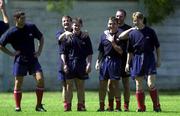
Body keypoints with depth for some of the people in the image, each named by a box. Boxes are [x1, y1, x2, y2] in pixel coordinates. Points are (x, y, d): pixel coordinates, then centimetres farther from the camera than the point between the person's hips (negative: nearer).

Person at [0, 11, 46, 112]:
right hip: (20, 61, -2)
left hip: (33, 59, 2)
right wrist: (11, 53, -6)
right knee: (18, 83, -1)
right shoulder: (11, 32, -7)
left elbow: (41, 38, 17)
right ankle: (18, 107, 8)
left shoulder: (31, 27, 2)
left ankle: (39, 105, -2)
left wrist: (39, 51, 7)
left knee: (40, 79, -11)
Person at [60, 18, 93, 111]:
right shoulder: (67, 37, 4)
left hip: (81, 64, 1)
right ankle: (68, 106, 3)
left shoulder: (85, 38, 6)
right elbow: (63, 52, 4)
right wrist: (64, 64, -6)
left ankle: (81, 105, 11)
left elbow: (89, 53, 6)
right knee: (69, 86, 1)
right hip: (69, 64, -1)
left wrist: (89, 64, -4)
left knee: (81, 86, 6)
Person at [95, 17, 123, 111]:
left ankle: (118, 106, 3)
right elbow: (101, 51, 16)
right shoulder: (104, 35, 12)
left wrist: (113, 42, -12)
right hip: (104, 60, 4)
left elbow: (120, 51, -7)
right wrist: (98, 61, 9)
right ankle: (101, 106, 8)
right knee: (102, 83, 2)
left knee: (114, 83, -5)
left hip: (115, 61, -4)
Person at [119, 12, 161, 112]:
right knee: (139, 86, 3)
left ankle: (157, 106, -1)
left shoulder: (150, 31, 0)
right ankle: (141, 107, 10)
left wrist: (158, 59, 2)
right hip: (137, 59, 3)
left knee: (151, 84, -11)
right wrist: (128, 63, 6)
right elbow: (130, 51, 10)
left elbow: (157, 46, 6)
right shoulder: (132, 33, 5)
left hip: (149, 58, -3)